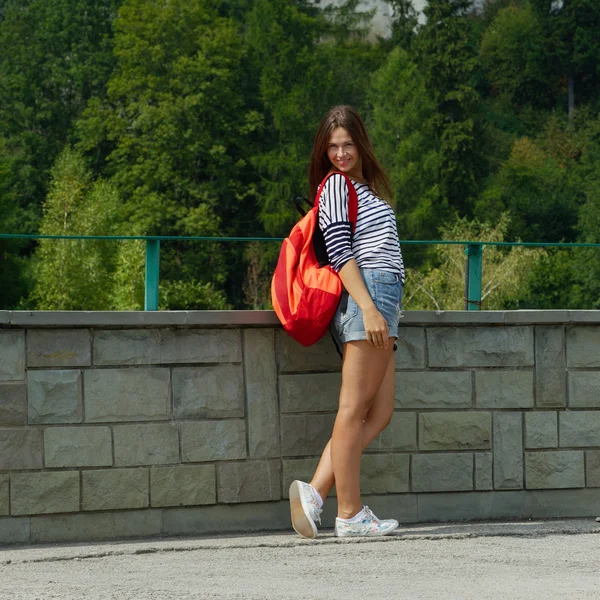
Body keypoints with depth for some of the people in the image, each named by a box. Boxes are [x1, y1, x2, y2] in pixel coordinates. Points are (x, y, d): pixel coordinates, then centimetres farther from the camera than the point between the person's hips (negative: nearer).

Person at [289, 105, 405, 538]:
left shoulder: (364, 186, 25)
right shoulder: (335, 185, -1)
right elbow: (340, 253, -11)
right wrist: (369, 308, -20)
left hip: (380, 304, 9)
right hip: (366, 295, -9)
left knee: (378, 414, 4)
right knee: (355, 409, -8)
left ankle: (316, 491, -2)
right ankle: (350, 514, -8)